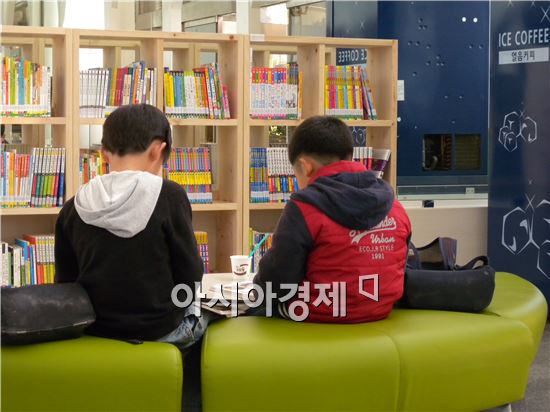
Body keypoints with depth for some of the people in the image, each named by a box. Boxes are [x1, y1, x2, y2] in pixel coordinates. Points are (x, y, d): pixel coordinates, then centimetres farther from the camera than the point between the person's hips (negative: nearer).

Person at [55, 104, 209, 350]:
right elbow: (190, 274, -10)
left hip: (95, 330, 4)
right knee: (204, 314, 32)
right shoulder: (169, 196, -15)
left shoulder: (73, 209, -5)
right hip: (160, 330, -3)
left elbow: (66, 284, 1)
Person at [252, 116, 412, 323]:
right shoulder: (394, 205, 1)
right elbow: (397, 269, 11)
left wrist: (260, 287, 8)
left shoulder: (305, 207, -17)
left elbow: (276, 281, -13)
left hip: (320, 315, -6)